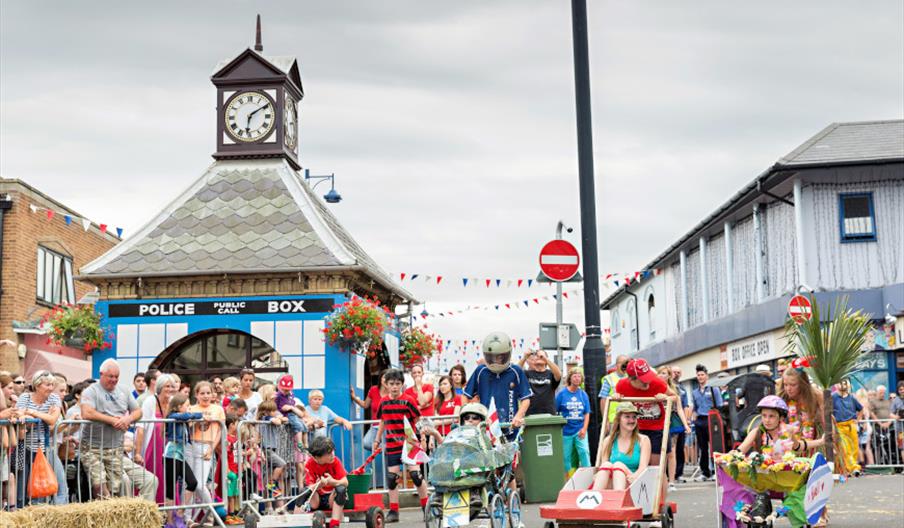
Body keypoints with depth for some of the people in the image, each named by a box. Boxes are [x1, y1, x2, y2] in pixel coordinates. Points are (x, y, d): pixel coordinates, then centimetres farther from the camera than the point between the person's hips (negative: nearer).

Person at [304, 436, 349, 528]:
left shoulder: (335, 461, -14)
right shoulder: (309, 465, -14)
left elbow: (345, 482, -19)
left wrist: (333, 482, -41)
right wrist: (320, 485, -43)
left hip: (333, 496, 0)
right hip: (318, 498, 0)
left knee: (341, 489, -32)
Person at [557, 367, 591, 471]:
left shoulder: (583, 394, 3)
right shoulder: (562, 393, -3)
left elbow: (587, 413, 5)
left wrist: (584, 429, -5)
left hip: (580, 430, 1)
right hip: (566, 431, -1)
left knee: (584, 452, -11)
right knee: (566, 456, 6)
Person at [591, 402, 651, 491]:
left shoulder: (643, 440, 11)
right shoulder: (609, 441, 15)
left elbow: (643, 467, -3)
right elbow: (603, 465, 5)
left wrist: (635, 476, -28)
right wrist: (598, 476, -20)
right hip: (610, 486, 1)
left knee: (619, 465, -29)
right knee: (607, 465, -27)